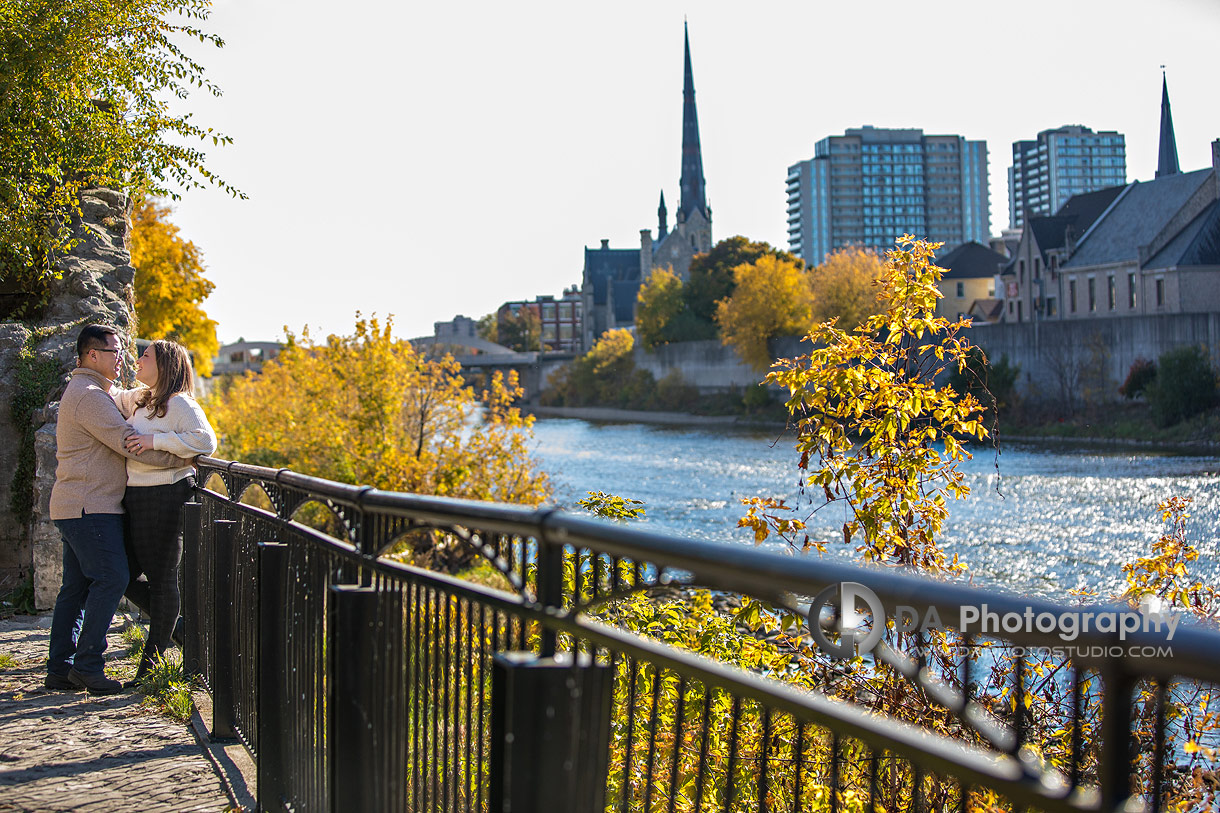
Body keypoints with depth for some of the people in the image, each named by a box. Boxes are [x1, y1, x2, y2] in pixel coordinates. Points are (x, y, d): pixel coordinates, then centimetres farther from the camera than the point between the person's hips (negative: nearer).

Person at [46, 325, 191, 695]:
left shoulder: (86, 392, 22)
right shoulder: (89, 396, -13)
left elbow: (119, 438, 29)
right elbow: (128, 443, -18)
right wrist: (180, 458, -11)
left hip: (75, 507, 11)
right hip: (89, 506, -11)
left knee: (76, 586, 9)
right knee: (110, 579, -12)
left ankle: (60, 668, 11)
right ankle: (87, 665, -10)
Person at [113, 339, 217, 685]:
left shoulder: (179, 404, -10)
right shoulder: (138, 400, 17)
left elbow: (205, 441, -24)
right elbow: (110, 400, 37)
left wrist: (155, 440, -24)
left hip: (165, 497, -9)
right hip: (136, 500, 9)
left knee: (161, 578, 0)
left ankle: (152, 665, 8)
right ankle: (174, 621, 29)